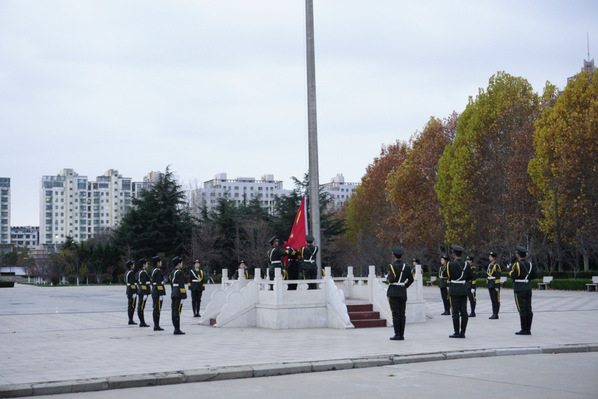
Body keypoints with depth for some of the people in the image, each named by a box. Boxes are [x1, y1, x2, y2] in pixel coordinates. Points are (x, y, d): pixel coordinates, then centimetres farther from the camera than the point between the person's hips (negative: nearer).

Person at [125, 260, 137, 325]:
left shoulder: (126, 272, 14)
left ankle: (130, 320, 15)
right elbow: (132, 282, -20)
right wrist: (134, 293, -21)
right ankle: (131, 320, -6)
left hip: (128, 290, 10)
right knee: (132, 306, -6)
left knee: (130, 306, 12)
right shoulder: (132, 272, -15)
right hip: (132, 290, -10)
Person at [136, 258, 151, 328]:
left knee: (140, 307, 11)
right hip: (144, 291, -10)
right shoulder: (143, 273, -15)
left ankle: (142, 322, 15)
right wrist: (145, 294, -21)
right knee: (141, 307, -7)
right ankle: (142, 322, -6)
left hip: (140, 291, 10)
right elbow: (143, 283, -20)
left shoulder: (139, 272, 15)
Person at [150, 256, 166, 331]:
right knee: (157, 309, -7)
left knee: (155, 309, 12)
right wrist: (161, 294, -20)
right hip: (158, 293, -10)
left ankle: (156, 326, 17)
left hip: (154, 291, 10)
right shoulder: (158, 271, -15)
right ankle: (156, 326, -5)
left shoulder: (153, 270, 15)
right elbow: (159, 283, -20)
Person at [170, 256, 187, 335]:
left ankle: (176, 329, 12)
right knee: (177, 311, -9)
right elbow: (181, 285, -18)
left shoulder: (172, 272, 15)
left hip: (173, 293, 9)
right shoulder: (179, 272, -13)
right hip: (179, 294, -9)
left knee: (174, 311, 8)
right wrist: (183, 296, -18)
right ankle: (177, 329, -10)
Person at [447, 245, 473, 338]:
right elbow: (471, 276, 12)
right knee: (464, 311, 5)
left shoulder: (451, 264, -11)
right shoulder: (466, 264, 5)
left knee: (455, 312, -2)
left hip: (454, 290, -5)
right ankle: (463, 332, 7)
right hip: (464, 289, 5)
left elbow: (446, 274, -1)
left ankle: (457, 333, -3)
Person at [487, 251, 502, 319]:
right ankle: (494, 314, 12)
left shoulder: (496, 266, -10)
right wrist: (488, 284, 18)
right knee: (492, 300, 9)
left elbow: (498, 277, -14)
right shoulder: (490, 265, 15)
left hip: (495, 285, -8)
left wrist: (497, 286, -18)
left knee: (496, 300, -4)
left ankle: (496, 314, -2)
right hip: (490, 285, 8)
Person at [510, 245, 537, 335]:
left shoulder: (517, 264, -11)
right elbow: (535, 275, 11)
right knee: (528, 309, 6)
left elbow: (513, 276, -17)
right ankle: (528, 329, 9)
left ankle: (524, 330, -5)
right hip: (528, 288, 7)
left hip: (519, 289, -7)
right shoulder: (529, 264, 10)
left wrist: (510, 271, 3)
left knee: (522, 310, -5)